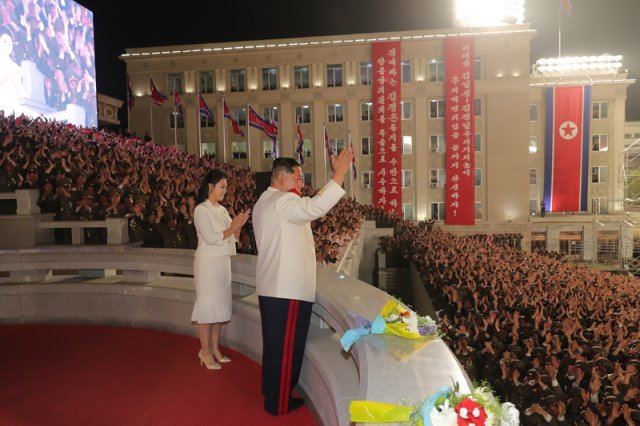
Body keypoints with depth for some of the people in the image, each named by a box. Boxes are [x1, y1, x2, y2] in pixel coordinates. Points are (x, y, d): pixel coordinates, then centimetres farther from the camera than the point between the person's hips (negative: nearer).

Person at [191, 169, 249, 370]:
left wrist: (238, 225, -6)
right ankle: (205, 351, 9)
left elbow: (232, 237, 11)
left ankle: (214, 348, 21)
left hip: (223, 262, 7)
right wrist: (232, 227, -12)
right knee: (207, 305, -1)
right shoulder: (201, 210, -9)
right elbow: (211, 238, -17)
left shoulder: (222, 210, 11)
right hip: (208, 263, -7)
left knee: (220, 305, 10)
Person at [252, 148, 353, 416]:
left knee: (274, 342, 20)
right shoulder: (283, 201, -17)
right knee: (287, 345, 1)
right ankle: (279, 403, 14)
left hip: (271, 287, 10)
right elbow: (317, 207, -33)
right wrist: (339, 173, -31)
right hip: (288, 289, -10)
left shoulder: (265, 201, 17)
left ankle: (271, 390, 34)